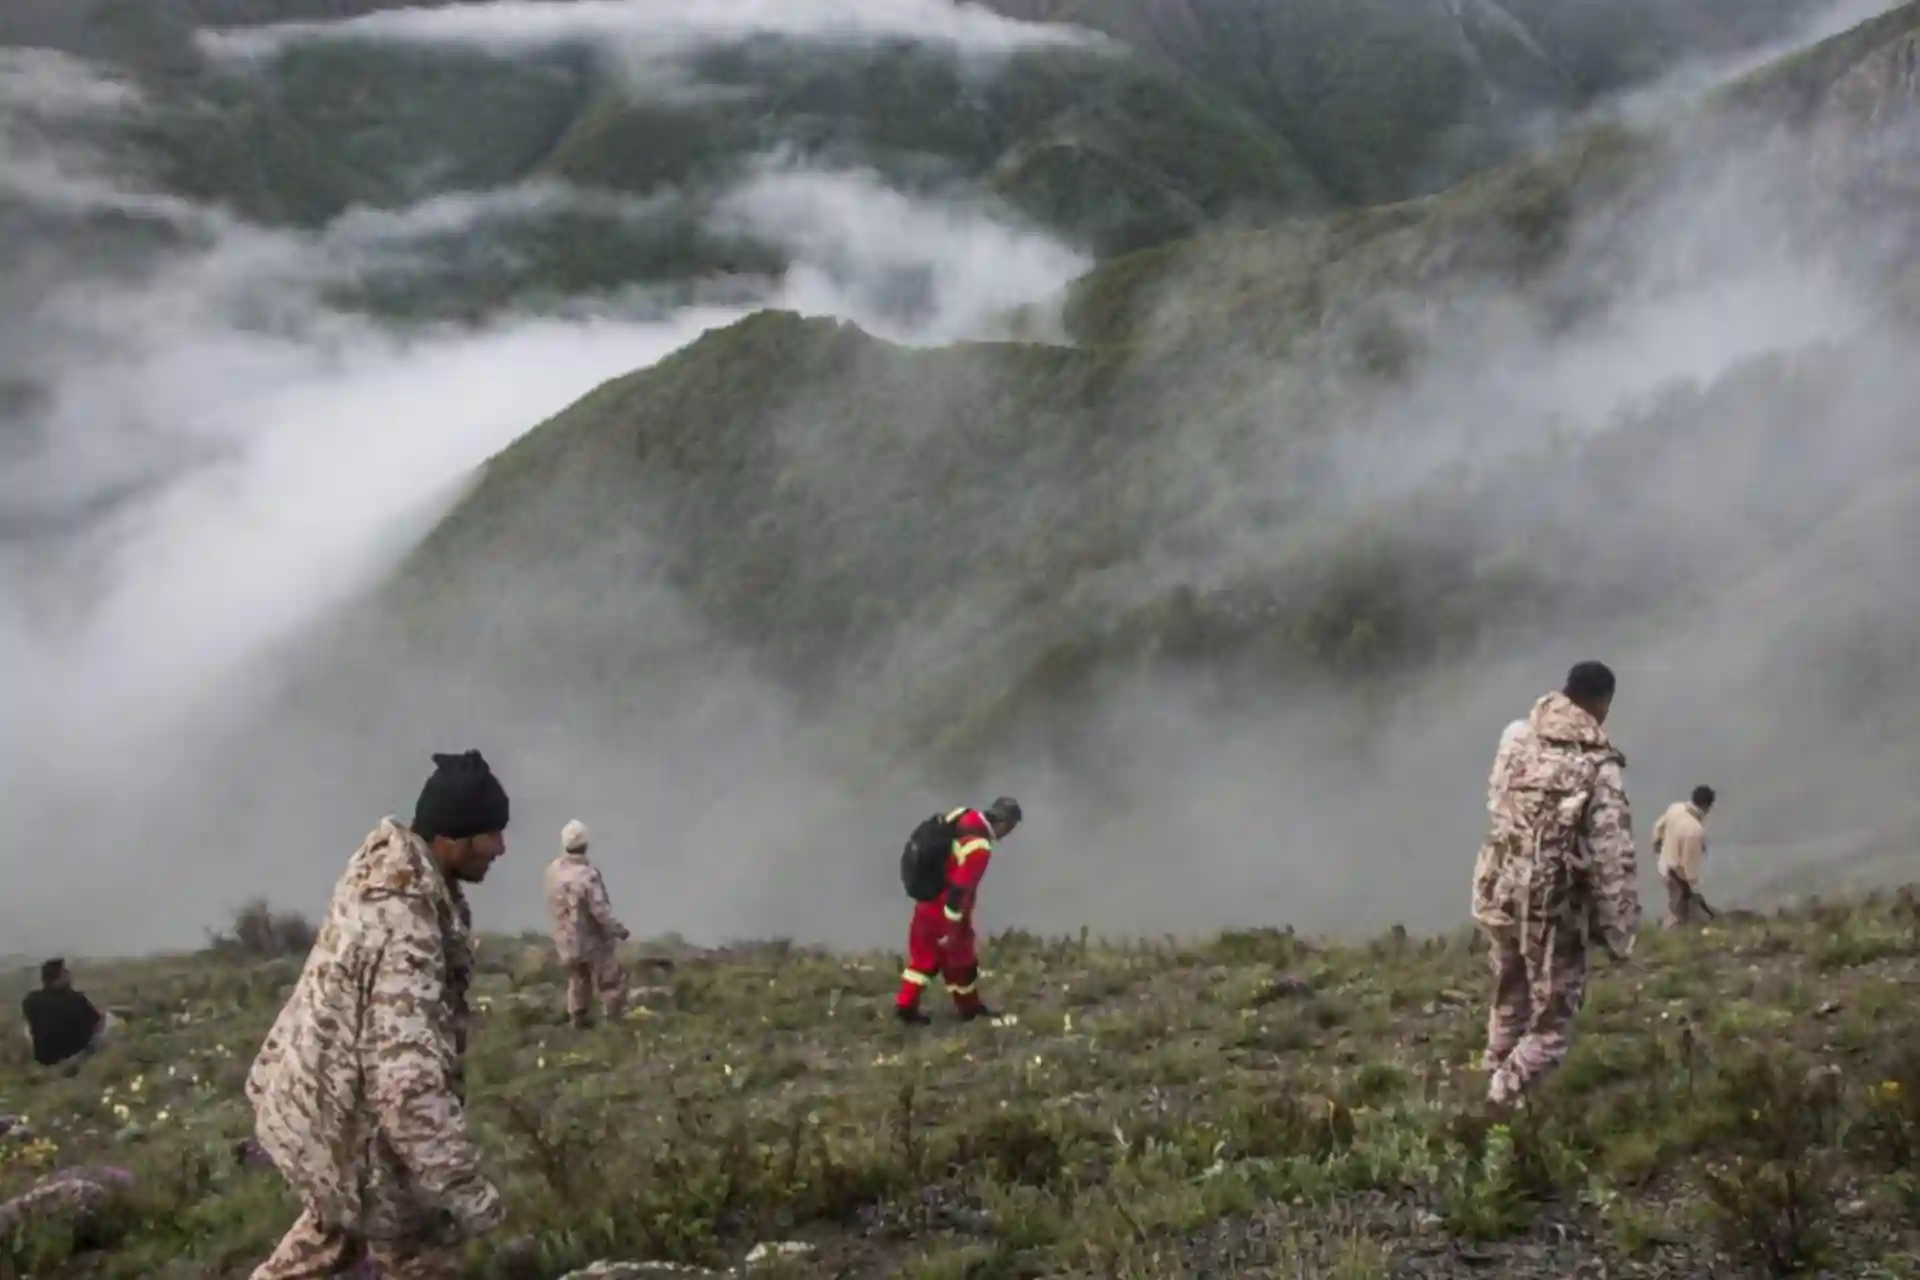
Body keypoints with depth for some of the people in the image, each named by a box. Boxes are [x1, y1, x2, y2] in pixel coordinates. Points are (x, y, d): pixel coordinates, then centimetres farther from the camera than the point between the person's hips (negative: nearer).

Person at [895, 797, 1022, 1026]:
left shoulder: (964, 817, -3)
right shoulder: (979, 848, -29)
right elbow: (960, 889, -28)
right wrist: (951, 929, -20)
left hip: (927, 901, 8)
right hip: (945, 910, -8)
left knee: (923, 955, 18)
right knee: (961, 959, 14)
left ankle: (905, 1006, 19)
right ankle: (970, 1009, 32)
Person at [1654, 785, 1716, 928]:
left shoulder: (1676, 807, -16)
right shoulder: (1694, 830, -40)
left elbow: (1659, 825, 4)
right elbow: (1690, 863, -31)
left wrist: (1657, 842, 26)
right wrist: (1695, 890, -16)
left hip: (1666, 865, 8)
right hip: (1679, 874, -8)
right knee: (1678, 917, 14)